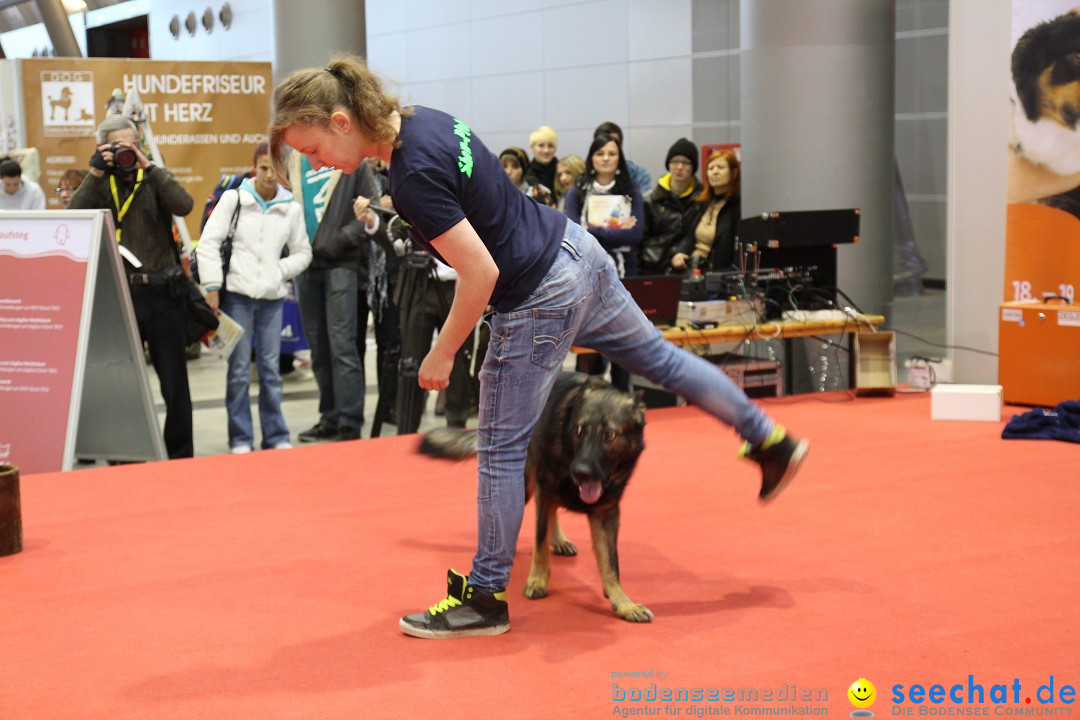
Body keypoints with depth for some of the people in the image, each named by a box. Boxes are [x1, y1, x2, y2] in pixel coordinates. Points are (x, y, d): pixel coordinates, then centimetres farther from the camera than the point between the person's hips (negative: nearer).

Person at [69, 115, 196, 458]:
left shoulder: (153, 181, 5)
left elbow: (184, 205, -15)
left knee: (174, 383, 5)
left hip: (160, 291, -1)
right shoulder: (98, 185, 7)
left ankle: (181, 456, 14)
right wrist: (96, 173, -11)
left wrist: (149, 167, -15)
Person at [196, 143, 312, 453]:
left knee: (271, 368, 7)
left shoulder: (291, 209, 7)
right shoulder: (233, 198, -1)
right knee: (239, 369, -1)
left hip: (272, 298, 2)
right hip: (237, 294, -2)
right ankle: (240, 438, 7)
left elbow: (303, 253, 16)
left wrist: (280, 271, -1)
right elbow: (208, 243, -3)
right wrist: (212, 287, -8)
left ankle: (276, 436, 15)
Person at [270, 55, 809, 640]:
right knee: (659, 356, 25)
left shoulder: (412, 178, -28)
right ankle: (770, 439, 40)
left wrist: (442, 354, -13)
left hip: (539, 301, -9)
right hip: (575, 251, 9)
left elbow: (481, 274, -25)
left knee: (500, 448, 3)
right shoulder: (422, 119, 0)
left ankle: (485, 598, 14)